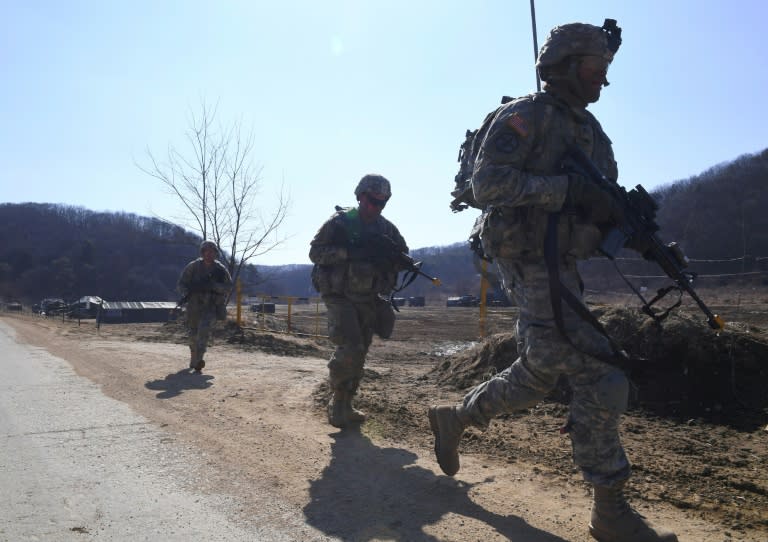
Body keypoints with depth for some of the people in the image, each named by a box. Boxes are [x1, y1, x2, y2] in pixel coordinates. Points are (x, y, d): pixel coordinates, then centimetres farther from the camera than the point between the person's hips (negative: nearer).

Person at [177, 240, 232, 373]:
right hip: (194, 306, 2)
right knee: (194, 334, 12)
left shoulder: (221, 269, -4)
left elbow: (228, 286, -7)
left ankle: (197, 362, -24)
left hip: (212, 306, -1)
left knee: (204, 328, -24)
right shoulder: (193, 266, -5)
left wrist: (212, 286, -23)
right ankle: (194, 360, 38)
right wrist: (186, 293, -25)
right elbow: (181, 284, -3)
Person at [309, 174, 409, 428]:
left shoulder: (387, 228, 6)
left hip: (369, 300, 5)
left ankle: (345, 407, 23)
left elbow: (405, 257, 11)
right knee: (350, 349, -19)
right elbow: (315, 252, -13)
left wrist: (388, 260, -13)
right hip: (340, 298, -5)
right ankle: (337, 404, -1)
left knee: (358, 357, 10)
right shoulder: (339, 222, -7)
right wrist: (350, 252, -25)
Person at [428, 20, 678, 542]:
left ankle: (454, 418, 36)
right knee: (600, 378, -11)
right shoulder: (526, 115, -7)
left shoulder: (591, 131, 18)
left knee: (537, 375, 17)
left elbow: (605, 207, 19)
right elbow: (487, 183, -20)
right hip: (532, 265, -9)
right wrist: (568, 187, -25)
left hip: (561, 269, 9)